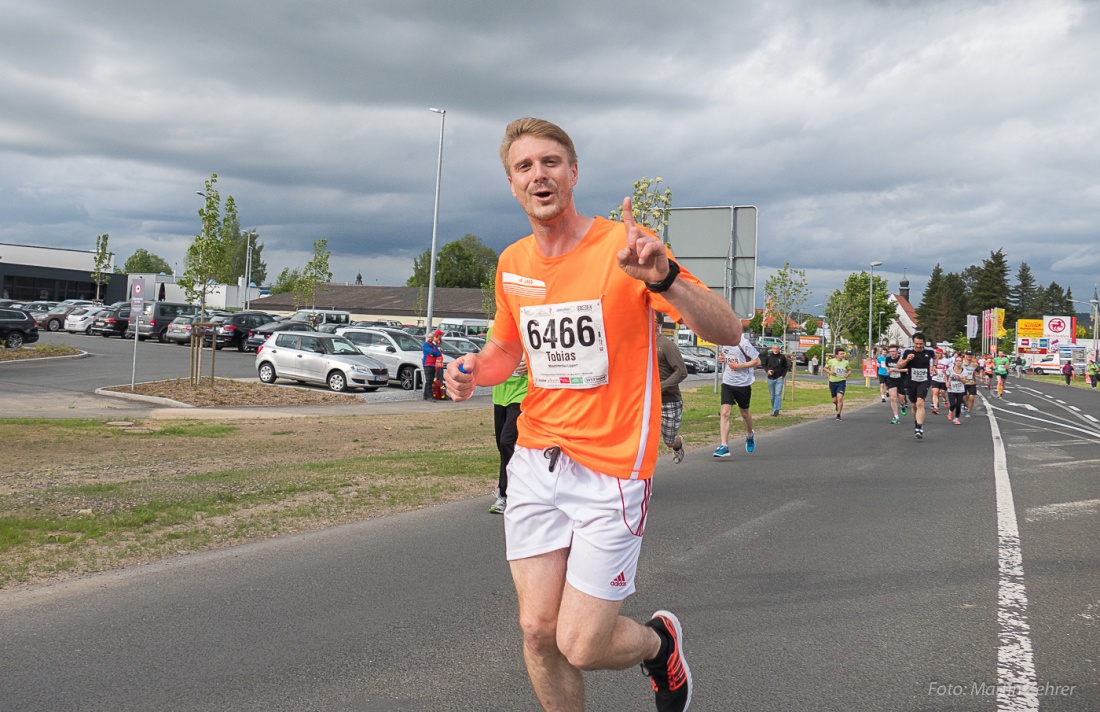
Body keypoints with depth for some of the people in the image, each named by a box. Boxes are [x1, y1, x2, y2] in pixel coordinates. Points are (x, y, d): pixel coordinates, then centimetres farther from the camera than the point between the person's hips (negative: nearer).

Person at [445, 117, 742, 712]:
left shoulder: (625, 248, -12)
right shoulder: (512, 264, 5)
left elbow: (727, 333, -17)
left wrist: (664, 278, -36)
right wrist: (473, 369, 0)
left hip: (611, 469, -5)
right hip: (535, 461, 5)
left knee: (580, 648, -2)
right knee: (538, 632, 4)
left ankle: (659, 642, 31)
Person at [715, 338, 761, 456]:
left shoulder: (743, 343, -15)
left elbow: (757, 361, -12)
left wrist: (739, 366, -19)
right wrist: (721, 357, 2)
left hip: (743, 384, -4)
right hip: (727, 383, 4)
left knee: (744, 413, 16)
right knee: (724, 413, -12)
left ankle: (750, 435, 47)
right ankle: (724, 446, -14)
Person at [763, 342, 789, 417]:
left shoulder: (782, 357, 1)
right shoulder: (768, 356, 3)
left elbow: (785, 367, 9)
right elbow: (764, 365, 14)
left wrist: (783, 375, -4)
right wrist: (767, 371, -6)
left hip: (779, 378, -2)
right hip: (770, 379, 2)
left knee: (778, 394, -13)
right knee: (772, 396, 9)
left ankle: (776, 410, -19)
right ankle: (774, 409, 21)